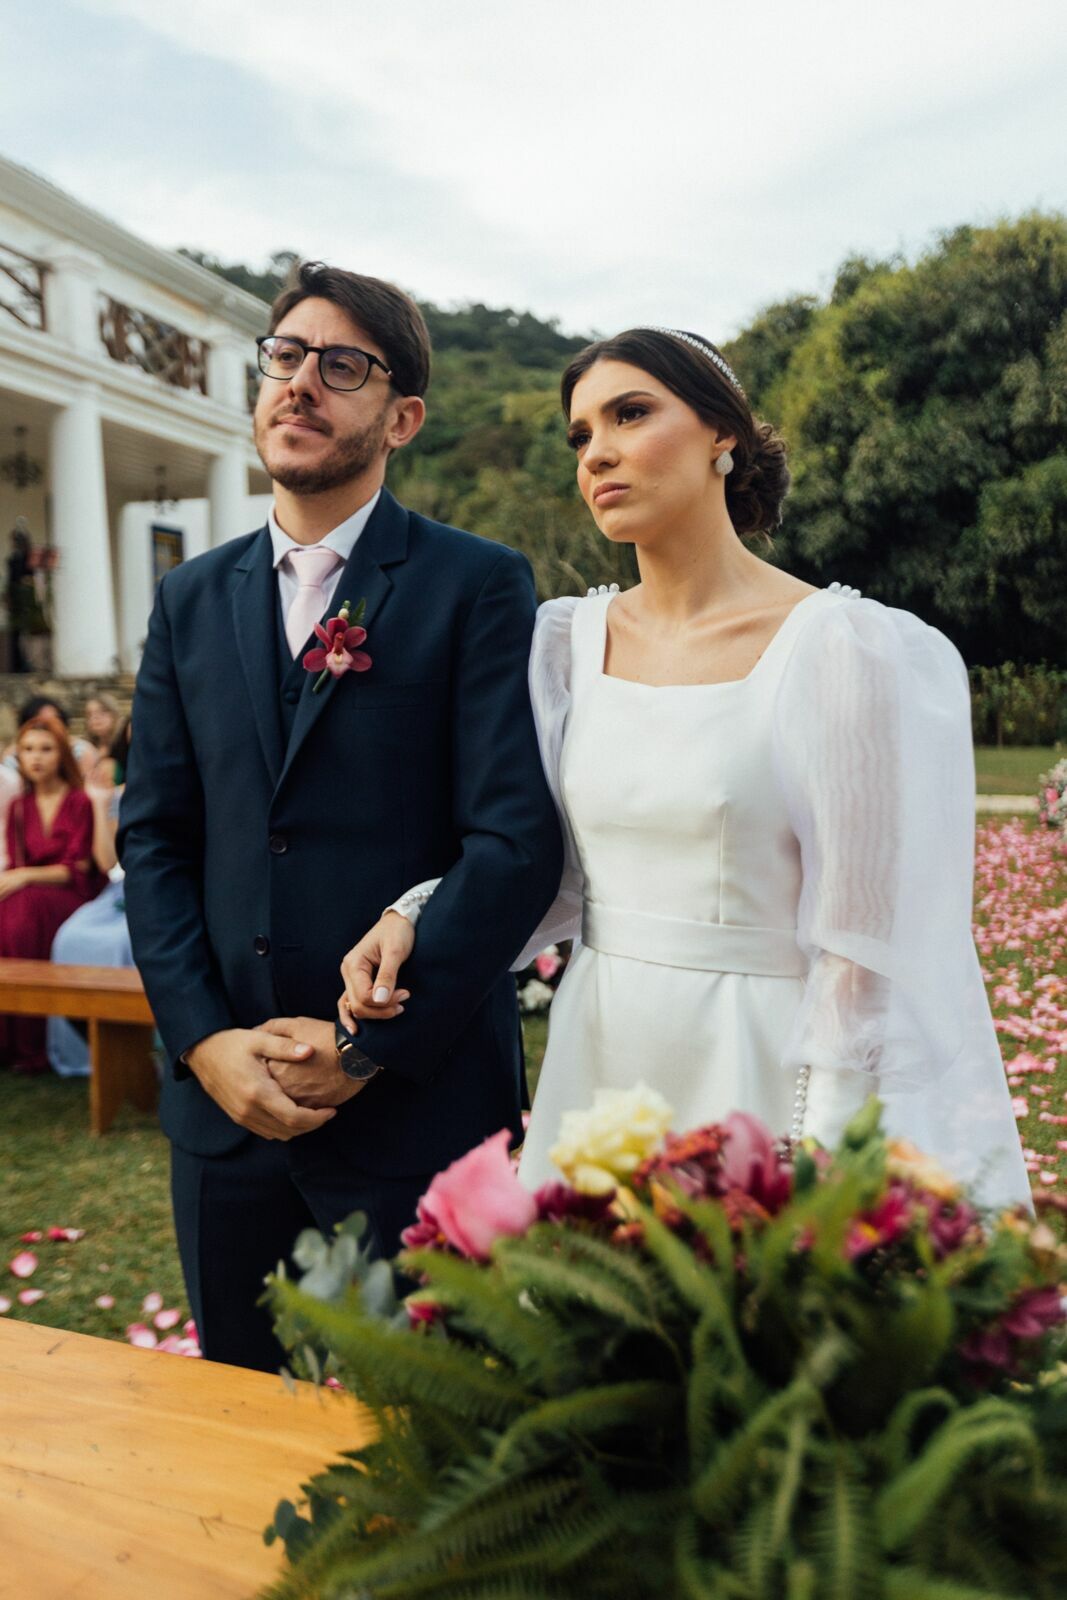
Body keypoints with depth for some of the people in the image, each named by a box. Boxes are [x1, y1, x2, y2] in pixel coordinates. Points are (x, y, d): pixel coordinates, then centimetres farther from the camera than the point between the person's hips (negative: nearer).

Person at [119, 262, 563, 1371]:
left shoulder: (479, 587, -6)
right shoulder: (191, 601, 10)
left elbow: (516, 841, -13)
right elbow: (153, 839, 7)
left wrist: (371, 1048, -14)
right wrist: (205, 1040, -5)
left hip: (418, 1102, -4)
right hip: (224, 1103, 5)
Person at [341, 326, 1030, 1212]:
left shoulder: (847, 649, -12)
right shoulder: (570, 640, 4)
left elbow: (870, 945, -12)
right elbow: (552, 870, 9)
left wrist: (825, 1167, -12)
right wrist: (414, 918, -7)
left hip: (756, 1074, -4)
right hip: (598, 1064, 5)